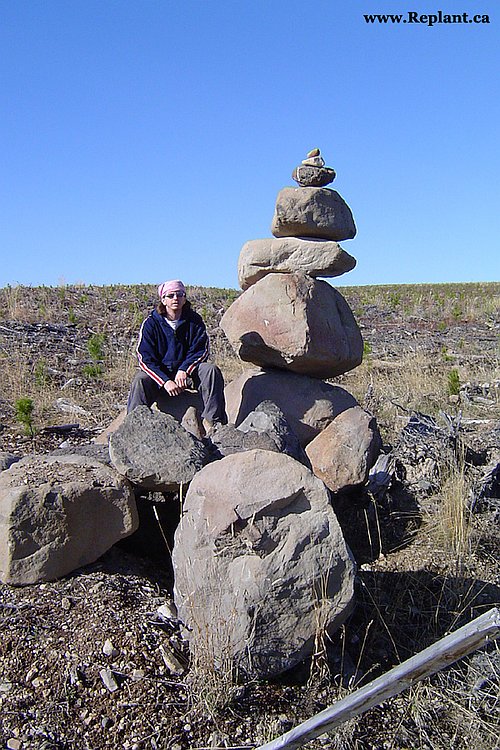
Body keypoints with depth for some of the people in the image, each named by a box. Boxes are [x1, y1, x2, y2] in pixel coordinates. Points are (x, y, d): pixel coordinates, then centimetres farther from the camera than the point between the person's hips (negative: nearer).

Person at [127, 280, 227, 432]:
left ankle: (212, 420, -26)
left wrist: (184, 370, -21)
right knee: (140, 380, -31)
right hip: (160, 374, -1)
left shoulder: (194, 320, 0)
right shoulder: (151, 323, -6)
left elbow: (201, 351, -2)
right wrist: (165, 381, -25)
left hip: (186, 371, 2)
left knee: (211, 370, -24)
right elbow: (145, 359, -11)